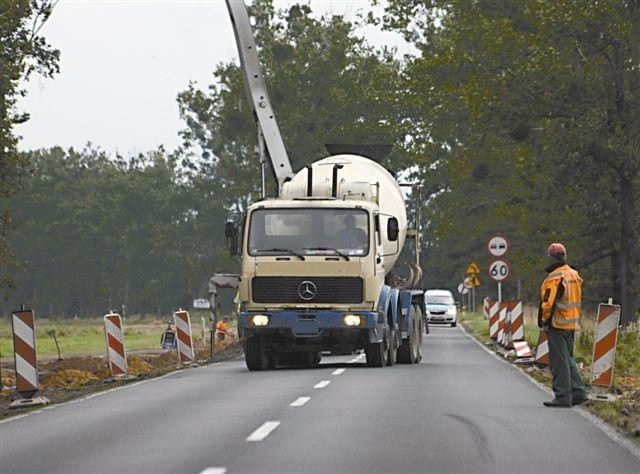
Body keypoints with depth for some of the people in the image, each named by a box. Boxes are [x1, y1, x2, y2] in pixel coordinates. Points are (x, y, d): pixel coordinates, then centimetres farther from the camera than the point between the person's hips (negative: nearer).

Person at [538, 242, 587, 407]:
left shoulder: (555, 277, -16)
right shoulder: (574, 275, 12)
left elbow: (549, 302, -19)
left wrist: (545, 321, -10)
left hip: (557, 324, -9)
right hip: (572, 324, 9)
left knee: (559, 361, -5)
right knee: (567, 358, 18)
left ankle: (563, 396, -5)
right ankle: (578, 392, 17)